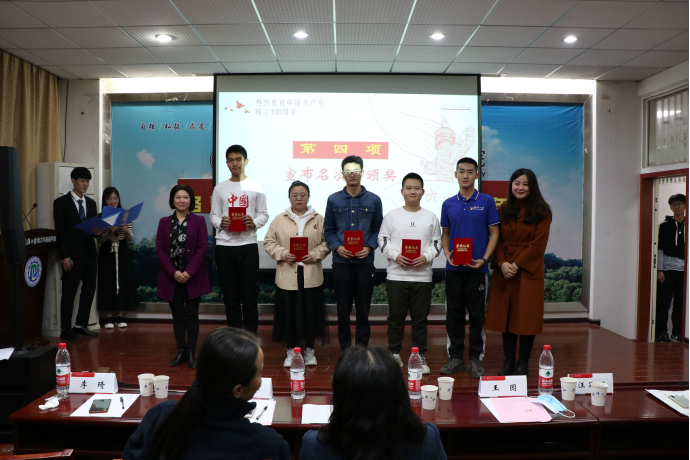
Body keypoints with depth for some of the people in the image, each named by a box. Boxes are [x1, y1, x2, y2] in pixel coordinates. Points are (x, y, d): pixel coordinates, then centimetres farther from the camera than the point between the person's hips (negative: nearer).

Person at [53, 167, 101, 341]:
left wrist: (97, 232, -9)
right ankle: (66, 329, 11)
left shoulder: (91, 203, 13)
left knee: (89, 290, 7)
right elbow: (60, 231, -7)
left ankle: (81, 325, 18)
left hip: (89, 254, 5)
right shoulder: (61, 202, -3)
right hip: (72, 255, -5)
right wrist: (64, 256, -13)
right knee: (69, 293, 2)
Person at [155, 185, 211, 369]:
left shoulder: (199, 221, 1)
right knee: (177, 315, 7)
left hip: (193, 276, -2)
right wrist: (174, 272, -10)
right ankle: (181, 352, 16)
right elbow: (159, 249, 1)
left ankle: (191, 352, 9)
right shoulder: (164, 222, 8)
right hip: (171, 276, 2)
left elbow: (202, 248, -6)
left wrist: (189, 272, -14)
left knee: (192, 314, 2)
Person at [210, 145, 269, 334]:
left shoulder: (256, 187, 7)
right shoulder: (219, 188, 10)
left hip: (248, 245, -1)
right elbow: (213, 216, 9)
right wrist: (220, 222, -13)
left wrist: (254, 223, -16)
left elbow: (264, 214, 5)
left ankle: (251, 336, 14)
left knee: (250, 294, 1)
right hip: (224, 246, 2)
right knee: (230, 294, 7)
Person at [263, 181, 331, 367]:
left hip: (311, 275, 0)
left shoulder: (319, 219, 6)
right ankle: (290, 352, 20)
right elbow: (269, 242, 5)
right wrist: (283, 254, -11)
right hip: (287, 275, 0)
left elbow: (326, 242, 4)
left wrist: (314, 255, -12)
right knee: (289, 314, 4)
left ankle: (309, 351, 22)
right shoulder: (279, 220, 6)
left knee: (311, 313, 5)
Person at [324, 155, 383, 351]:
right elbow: (329, 229, 7)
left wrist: (370, 247, -10)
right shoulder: (333, 199, 6)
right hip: (341, 261, 1)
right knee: (343, 307, 7)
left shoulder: (373, 200, 5)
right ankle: (345, 348, 19)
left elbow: (378, 228, 5)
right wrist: (336, 247, -10)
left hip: (365, 261, 0)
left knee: (363, 307, 6)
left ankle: (362, 347, 19)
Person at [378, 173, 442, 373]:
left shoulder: (430, 217, 8)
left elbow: (437, 242, 8)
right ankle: (394, 354, 20)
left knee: (420, 318, 6)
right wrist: (395, 255, -11)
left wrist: (426, 257, -10)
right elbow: (382, 240, 4)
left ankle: (420, 356, 18)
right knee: (396, 317, 6)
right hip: (396, 275, 0)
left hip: (422, 276, 1)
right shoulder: (392, 215, 6)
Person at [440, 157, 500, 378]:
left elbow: (494, 233, 0)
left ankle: (476, 359, 18)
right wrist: (447, 252, -5)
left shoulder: (487, 201, 0)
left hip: (477, 268, -2)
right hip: (454, 268, 2)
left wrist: (484, 259, -11)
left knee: (477, 315, 5)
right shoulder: (448, 204, 7)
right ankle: (455, 357, 20)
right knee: (453, 314, 8)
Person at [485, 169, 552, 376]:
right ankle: (508, 361, 16)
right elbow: (497, 240, 5)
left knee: (526, 316, 1)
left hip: (529, 271, -3)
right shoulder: (503, 210, 10)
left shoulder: (541, 211, 0)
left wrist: (517, 264, -14)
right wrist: (502, 263, -11)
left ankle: (523, 363, 14)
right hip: (504, 270, 3)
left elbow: (539, 243, -7)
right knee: (506, 314, 5)